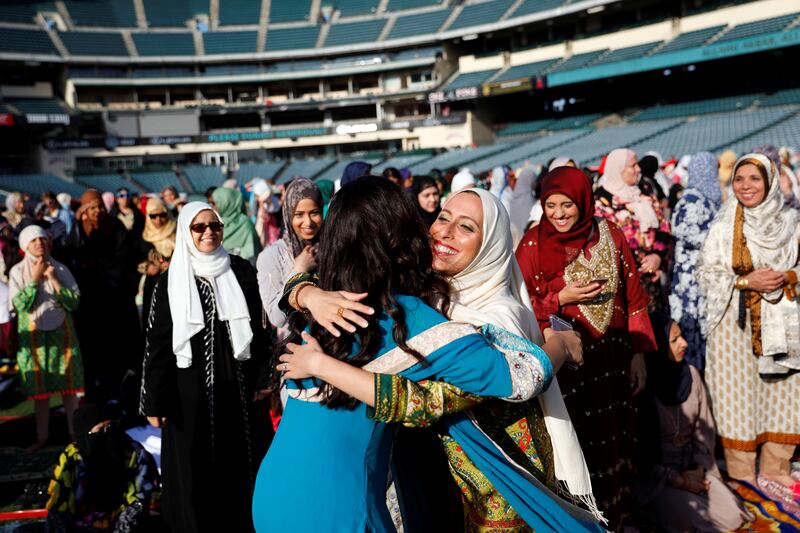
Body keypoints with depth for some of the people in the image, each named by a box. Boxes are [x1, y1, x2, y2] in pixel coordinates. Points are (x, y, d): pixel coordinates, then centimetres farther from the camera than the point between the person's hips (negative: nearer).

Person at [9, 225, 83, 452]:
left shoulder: (60, 269, 1)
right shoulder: (18, 271, -1)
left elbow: (74, 302, -6)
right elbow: (20, 305, -12)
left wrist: (53, 279, -12)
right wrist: (35, 278, -14)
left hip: (62, 333, 1)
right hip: (34, 337, 0)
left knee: (68, 385, 3)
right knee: (40, 389, 5)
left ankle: (75, 432, 12)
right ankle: (42, 436, 16)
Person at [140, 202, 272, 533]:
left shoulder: (242, 271, 3)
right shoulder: (170, 282, 0)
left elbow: (259, 328, 5)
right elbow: (158, 343, -2)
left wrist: (262, 378, 1)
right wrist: (156, 400, -6)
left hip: (237, 385, 1)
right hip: (190, 389, -1)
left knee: (239, 466, 9)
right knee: (194, 471, 7)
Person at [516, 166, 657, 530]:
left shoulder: (612, 237, 2)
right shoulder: (533, 245, -6)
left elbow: (633, 299, 7)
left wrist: (638, 354, 4)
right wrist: (561, 299, -18)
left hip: (612, 360, 3)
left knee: (613, 443, 10)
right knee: (573, 445, 3)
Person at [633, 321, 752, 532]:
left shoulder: (691, 374, 0)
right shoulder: (642, 386, -18)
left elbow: (705, 427, 7)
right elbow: (638, 450, -14)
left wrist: (699, 467, -5)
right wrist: (677, 481, -13)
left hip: (693, 469, 6)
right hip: (656, 477, -5)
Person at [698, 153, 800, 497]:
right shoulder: (723, 225, -1)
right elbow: (707, 273, -3)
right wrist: (746, 281, -16)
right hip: (736, 321, -2)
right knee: (739, 391, 2)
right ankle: (742, 473, 14)